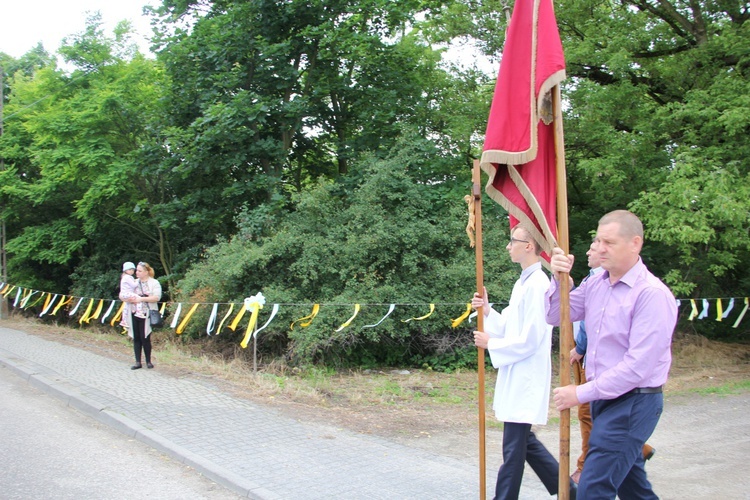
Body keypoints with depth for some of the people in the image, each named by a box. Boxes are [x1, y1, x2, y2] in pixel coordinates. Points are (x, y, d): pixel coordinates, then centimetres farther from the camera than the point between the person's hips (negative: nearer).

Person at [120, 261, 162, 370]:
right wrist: (127, 299, -11)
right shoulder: (134, 282, 12)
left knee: (145, 338, -2)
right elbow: (121, 295, 11)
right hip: (133, 315, 4)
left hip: (146, 316, -4)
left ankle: (148, 361, 12)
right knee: (136, 338, 6)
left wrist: (142, 299, -20)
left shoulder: (154, 283, -1)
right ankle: (138, 362, 12)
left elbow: (157, 297, -14)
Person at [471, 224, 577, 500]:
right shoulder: (524, 282, 12)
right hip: (517, 377, 10)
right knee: (523, 440, 19)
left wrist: (490, 343, -10)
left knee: (514, 449, -1)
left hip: (526, 380, -10)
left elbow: (528, 340, -22)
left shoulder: (536, 285, -19)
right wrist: (487, 311, 2)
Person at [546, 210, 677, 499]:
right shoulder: (595, 284, 5)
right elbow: (555, 316, 6)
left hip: (632, 403, -8)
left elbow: (638, 366, -23)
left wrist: (581, 393, -18)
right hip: (601, 398, 8)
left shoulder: (653, 294, -19)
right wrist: (559, 279, -12)